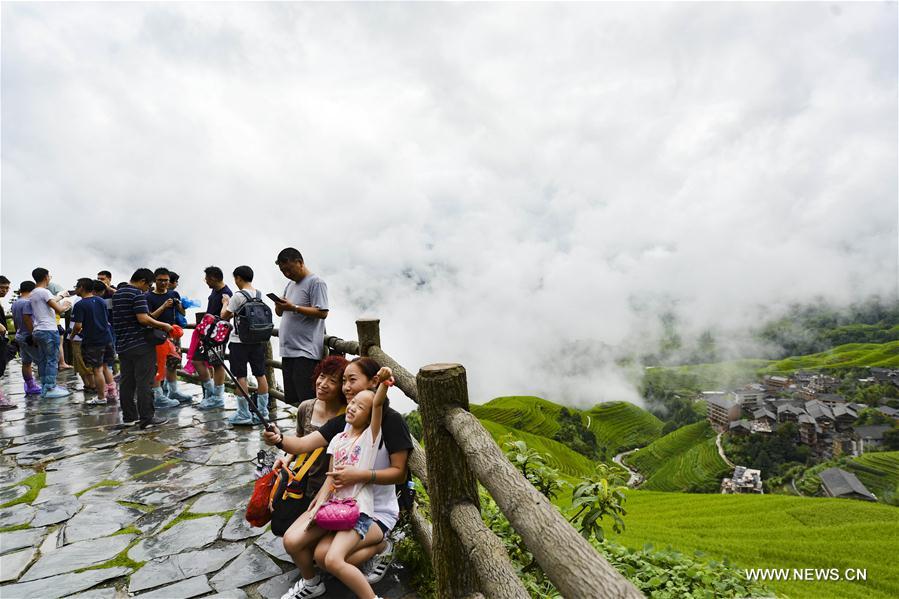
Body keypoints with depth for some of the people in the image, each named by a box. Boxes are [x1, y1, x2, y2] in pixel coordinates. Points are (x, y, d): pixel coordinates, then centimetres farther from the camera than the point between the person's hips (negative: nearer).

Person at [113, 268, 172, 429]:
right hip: (141, 345, -9)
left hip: (123, 345, 9)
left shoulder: (117, 294, 16)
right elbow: (143, 318, -23)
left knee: (127, 382, 11)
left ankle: (129, 417, 18)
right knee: (144, 382, -4)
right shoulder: (138, 294, -12)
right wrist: (163, 325, -13)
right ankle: (147, 418, -2)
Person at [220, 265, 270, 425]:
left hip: (239, 341, -6)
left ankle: (244, 414, 6)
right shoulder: (260, 295, 6)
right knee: (260, 374, 9)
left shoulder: (238, 296, -13)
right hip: (258, 340, 6)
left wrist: (225, 302, 13)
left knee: (241, 376, 1)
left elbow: (224, 316, -5)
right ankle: (263, 412, 15)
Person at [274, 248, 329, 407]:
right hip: (288, 349, 9)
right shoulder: (291, 284, 20)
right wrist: (279, 306, 0)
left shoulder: (316, 282, -6)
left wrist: (294, 307, -19)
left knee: (307, 401, -10)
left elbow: (322, 312, -15)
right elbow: (280, 312, 23)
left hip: (306, 351, -9)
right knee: (292, 399, 12)